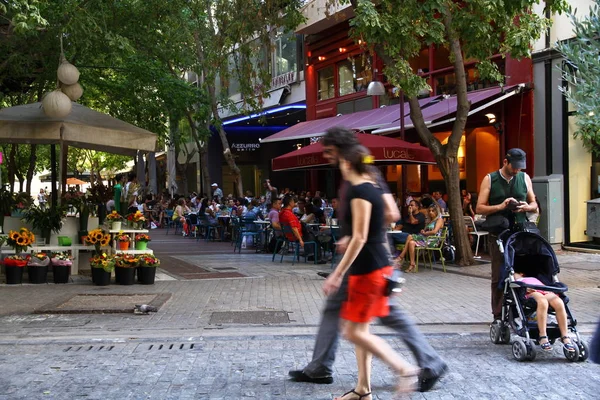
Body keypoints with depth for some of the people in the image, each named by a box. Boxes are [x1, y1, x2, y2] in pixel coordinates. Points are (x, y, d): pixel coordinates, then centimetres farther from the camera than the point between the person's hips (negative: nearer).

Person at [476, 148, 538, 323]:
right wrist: (500, 207, -18)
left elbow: (534, 204, 17)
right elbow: (480, 208, -2)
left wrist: (526, 207, -7)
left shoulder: (525, 178, 10)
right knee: (498, 276, 2)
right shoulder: (490, 179, 1)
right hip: (498, 234, -2)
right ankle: (498, 314, 9)